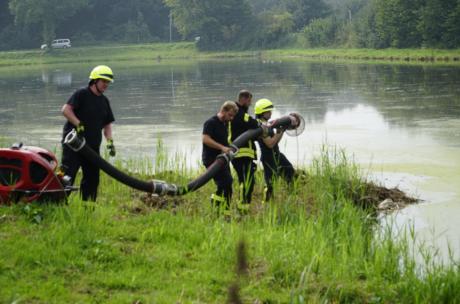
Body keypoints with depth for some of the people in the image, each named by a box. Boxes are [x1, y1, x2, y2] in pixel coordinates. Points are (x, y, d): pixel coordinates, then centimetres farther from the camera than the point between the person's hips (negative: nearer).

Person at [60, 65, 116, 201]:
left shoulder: (104, 101, 16)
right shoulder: (81, 94, -7)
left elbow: (107, 124, 20)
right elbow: (66, 110, -18)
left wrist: (110, 141, 5)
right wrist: (78, 124, -26)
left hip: (93, 145, 7)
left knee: (92, 178, 9)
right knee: (67, 175, -11)